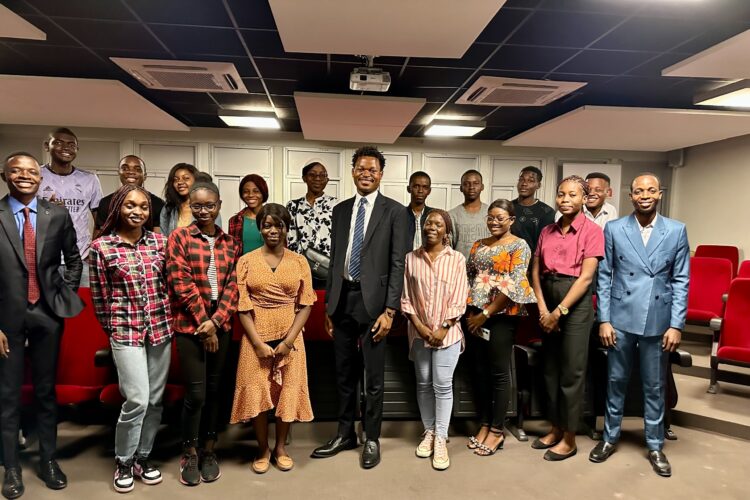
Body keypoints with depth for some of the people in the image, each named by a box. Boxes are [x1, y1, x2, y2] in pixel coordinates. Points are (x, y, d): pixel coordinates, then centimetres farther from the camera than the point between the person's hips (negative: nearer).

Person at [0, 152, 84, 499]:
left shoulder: (58, 215, 1)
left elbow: (73, 259, 13)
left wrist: (66, 296, 5)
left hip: (47, 313, 2)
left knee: (46, 390, 13)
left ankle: (48, 459, 28)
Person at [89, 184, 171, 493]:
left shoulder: (159, 242, 4)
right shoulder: (101, 247, -5)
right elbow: (99, 297, 0)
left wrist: (166, 320, 10)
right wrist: (113, 331, 6)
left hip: (160, 329, 4)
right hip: (126, 331, -4)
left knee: (155, 399, 10)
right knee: (137, 399, -7)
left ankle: (143, 457, 28)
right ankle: (123, 462, 16)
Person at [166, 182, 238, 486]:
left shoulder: (229, 243, 9)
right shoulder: (179, 237, -3)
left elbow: (232, 285, 3)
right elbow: (181, 284, -10)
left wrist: (215, 321, -9)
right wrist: (202, 323, -11)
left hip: (221, 325, 4)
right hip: (190, 325, -4)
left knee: (214, 390, 12)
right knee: (196, 393, -1)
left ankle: (208, 451, 27)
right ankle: (190, 455, 19)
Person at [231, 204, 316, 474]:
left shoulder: (299, 262, 2)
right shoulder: (246, 261, 0)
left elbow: (306, 304, -1)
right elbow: (242, 306, -4)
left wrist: (288, 340, -10)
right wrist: (259, 343, -12)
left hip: (290, 338, 1)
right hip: (256, 339, -1)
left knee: (287, 392, 7)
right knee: (256, 393, 4)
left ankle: (280, 447, 28)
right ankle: (263, 449, 25)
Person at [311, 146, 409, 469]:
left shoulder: (394, 211, -3)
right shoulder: (340, 210, 11)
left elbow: (397, 264, -7)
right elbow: (334, 259, 12)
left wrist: (390, 310, -12)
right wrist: (328, 305, 9)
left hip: (373, 300, -4)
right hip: (342, 298, 5)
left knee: (373, 376, 8)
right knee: (344, 374, 15)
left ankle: (372, 439, 25)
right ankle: (345, 434, 31)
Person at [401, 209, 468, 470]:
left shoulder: (457, 259, -2)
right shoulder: (411, 258, 2)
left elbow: (459, 300, -5)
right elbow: (406, 297, 3)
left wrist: (443, 328, -11)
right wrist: (418, 325, -7)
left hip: (448, 331, -2)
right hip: (419, 332, 2)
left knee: (443, 385, -1)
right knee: (423, 384, 11)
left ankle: (441, 439, 10)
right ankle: (429, 431, 26)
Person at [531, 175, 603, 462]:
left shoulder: (592, 231, -6)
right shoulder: (547, 232, 10)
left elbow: (586, 277, -13)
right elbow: (535, 272, 6)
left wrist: (560, 311, -15)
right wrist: (543, 309, -5)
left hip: (576, 303, -5)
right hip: (549, 303, 5)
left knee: (572, 372, 2)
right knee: (550, 368, 12)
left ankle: (569, 438, 16)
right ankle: (555, 428, 27)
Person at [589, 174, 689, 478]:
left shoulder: (677, 231, 2)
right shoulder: (614, 229, 0)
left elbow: (681, 280, 1)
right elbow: (604, 277, 0)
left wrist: (676, 325, -4)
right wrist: (604, 319, -4)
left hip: (658, 321, 0)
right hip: (621, 319, 0)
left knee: (655, 387, 12)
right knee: (616, 381, 12)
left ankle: (655, 446, 29)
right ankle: (610, 437, 29)